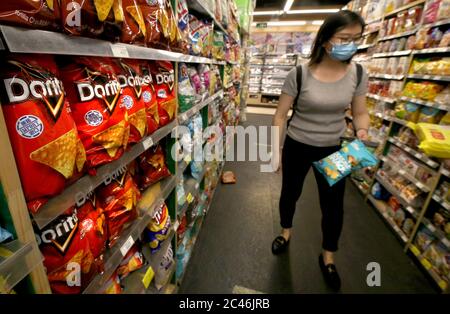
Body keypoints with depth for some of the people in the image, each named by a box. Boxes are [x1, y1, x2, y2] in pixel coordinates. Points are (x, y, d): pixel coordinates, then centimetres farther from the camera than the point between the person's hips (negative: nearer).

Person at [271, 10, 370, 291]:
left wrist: (362, 131, -17)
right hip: (297, 147, -2)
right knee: (290, 193, 15)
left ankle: (328, 257, 36)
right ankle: (286, 232, 47)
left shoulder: (358, 74, -6)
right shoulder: (299, 74, -15)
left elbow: (360, 112, 5)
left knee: (334, 204, 10)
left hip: (334, 149, 3)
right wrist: (275, 150, -9)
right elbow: (281, 115, -10)